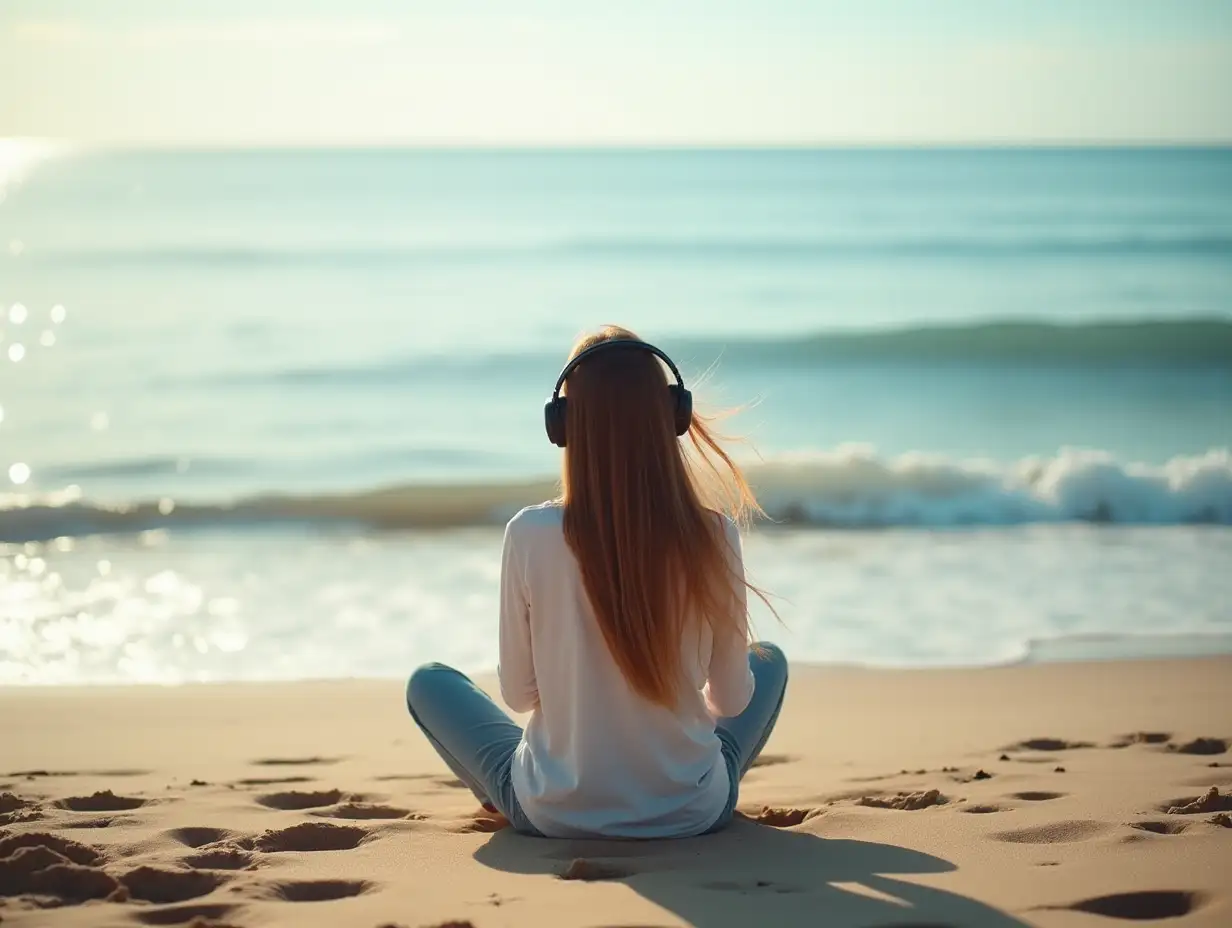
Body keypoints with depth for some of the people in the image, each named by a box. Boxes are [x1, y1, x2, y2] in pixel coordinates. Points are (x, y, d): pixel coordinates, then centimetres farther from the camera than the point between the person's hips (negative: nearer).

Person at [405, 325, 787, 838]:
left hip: (555, 814, -1)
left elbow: (518, 693, -5)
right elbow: (732, 698, -2)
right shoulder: (714, 535, -15)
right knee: (769, 660, 29)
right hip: (693, 813, 1)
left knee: (429, 682, 25)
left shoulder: (530, 536, -18)